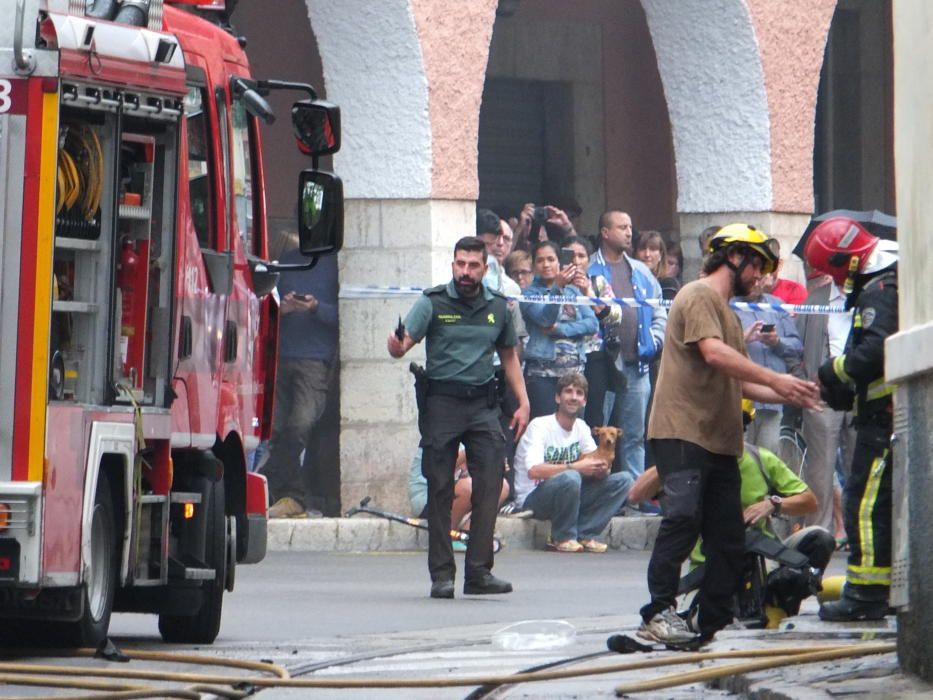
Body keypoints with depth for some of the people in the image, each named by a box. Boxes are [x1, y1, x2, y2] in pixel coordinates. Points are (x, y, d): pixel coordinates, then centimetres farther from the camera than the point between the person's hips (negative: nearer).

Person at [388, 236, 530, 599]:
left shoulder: (498, 307, 10)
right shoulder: (433, 303, -1)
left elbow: (509, 355, 20)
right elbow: (404, 341, -10)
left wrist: (523, 402, 13)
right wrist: (396, 347, -34)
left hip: (482, 402, 3)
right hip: (441, 402, -3)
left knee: (489, 485, -7)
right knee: (440, 490, -1)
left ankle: (479, 571, -4)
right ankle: (441, 574, 3)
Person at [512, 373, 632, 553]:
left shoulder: (581, 427, 8)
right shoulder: (540, 426, -15)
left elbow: (593, 464, 2)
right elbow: (533, 471, -29)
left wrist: (601, 468, -23)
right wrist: (575, 467, -31)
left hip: (566, 495, 7)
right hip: (532, 499, -7)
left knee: (623, 480, -7)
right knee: (570, 478, -38)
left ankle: (584, 534, -13)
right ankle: (563, 538, -17)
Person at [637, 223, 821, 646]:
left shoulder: (727, 314, 29)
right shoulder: (699, 297, -2)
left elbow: (739, 384, 25)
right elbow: (715, 354, -18)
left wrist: (788, 396, 11)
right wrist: (775, 380, -19)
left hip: (719, 442, 10)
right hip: (682, 432, -10)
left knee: (728, 538, 4)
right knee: (683, 518, -22)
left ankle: (713, 623, 7)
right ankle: (660, 613, -24)